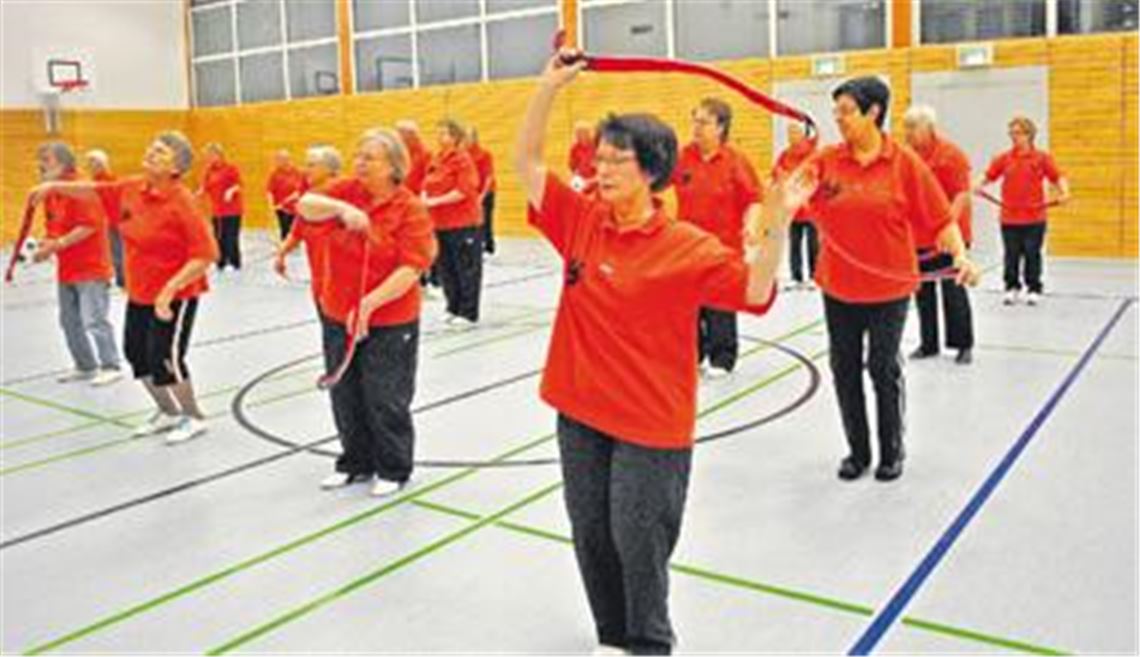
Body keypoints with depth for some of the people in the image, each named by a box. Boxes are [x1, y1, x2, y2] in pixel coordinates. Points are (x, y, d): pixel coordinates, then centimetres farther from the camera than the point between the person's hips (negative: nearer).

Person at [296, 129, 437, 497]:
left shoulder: (410, 209, -13)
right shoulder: (347, 192, 2)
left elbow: (411, 269, -20)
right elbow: (305, 206, -11)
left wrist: (369, 304, -28)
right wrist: (341, 208, -29)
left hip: (390, 322, -5)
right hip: (338, 316, 5)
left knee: (385, 398, 5)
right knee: (345, 396, 16)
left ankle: (394, 469, 26)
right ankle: (356, 462, 36)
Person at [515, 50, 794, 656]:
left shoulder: (686, 246, -12)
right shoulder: (581, 221, 1)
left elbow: (755, 290, -18)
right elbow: (526, 162, 3)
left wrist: (776, 225, -33)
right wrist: (549, 86, -5)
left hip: (650, 422, -5)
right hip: (579, 410, 6)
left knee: (638, 542, 6)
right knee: (590, 535, 17)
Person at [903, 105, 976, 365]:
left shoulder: (950, 153, -9)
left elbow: (962, 194, -14)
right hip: (918, 237, 6)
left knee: (953, 291, 0)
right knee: (923, 291, 11)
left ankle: (964, 345, 12)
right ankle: (928, 343, 23)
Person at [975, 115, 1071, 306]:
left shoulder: (1042, 158, -1)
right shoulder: (1004, 158, 4)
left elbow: (1058, 177, -1)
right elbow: (988, 176, 4)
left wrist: (1063, 192, -17)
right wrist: (978, 185, -16)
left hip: (1034, 218, -2)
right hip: (1009, 218, 2)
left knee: (1032, 255, 4)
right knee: (1011, 255, 7)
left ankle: (1034, 289, 16)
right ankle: (1012, 288, 19)